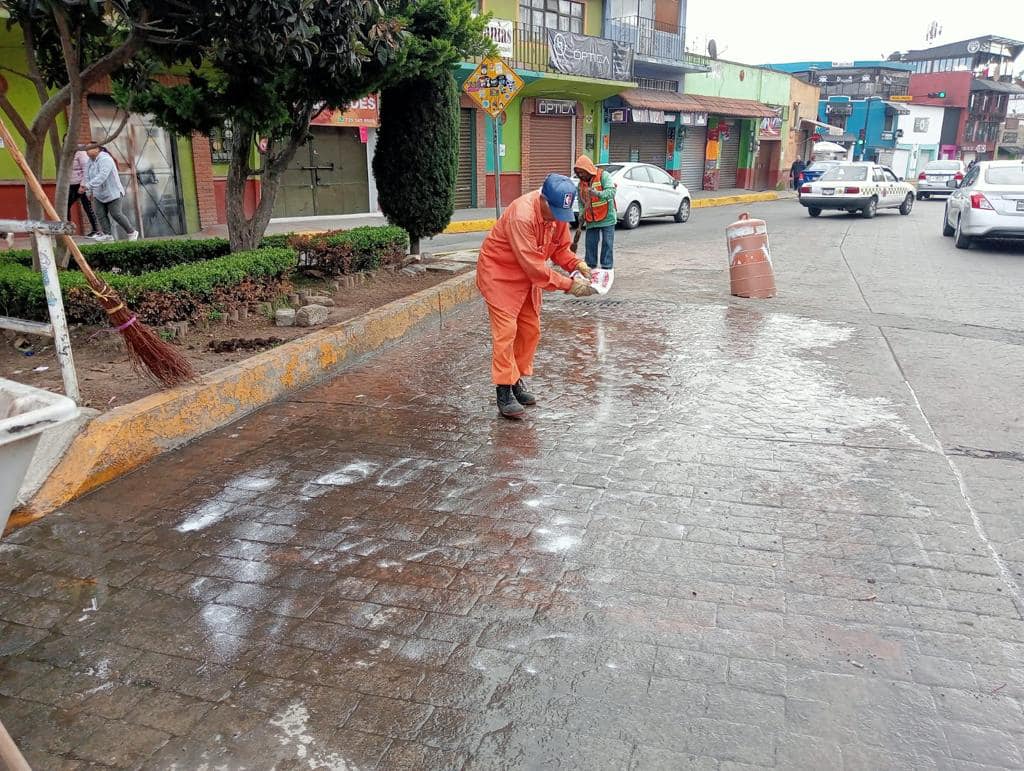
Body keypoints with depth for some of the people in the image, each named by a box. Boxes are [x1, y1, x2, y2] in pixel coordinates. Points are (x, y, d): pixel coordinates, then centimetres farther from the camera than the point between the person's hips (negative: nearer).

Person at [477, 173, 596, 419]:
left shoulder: (559, 213, -9)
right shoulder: (521, 215, -33)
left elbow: (560, 248, 4)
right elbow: (533, 265, -33)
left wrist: (578, 264, -15)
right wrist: (568, 284, -32)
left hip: (528, 276, 8)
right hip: (499, 273, -8)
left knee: (530, 330, 9)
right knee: (505, 330, -11)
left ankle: (517, 381, 23)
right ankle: (504, 392, -6)